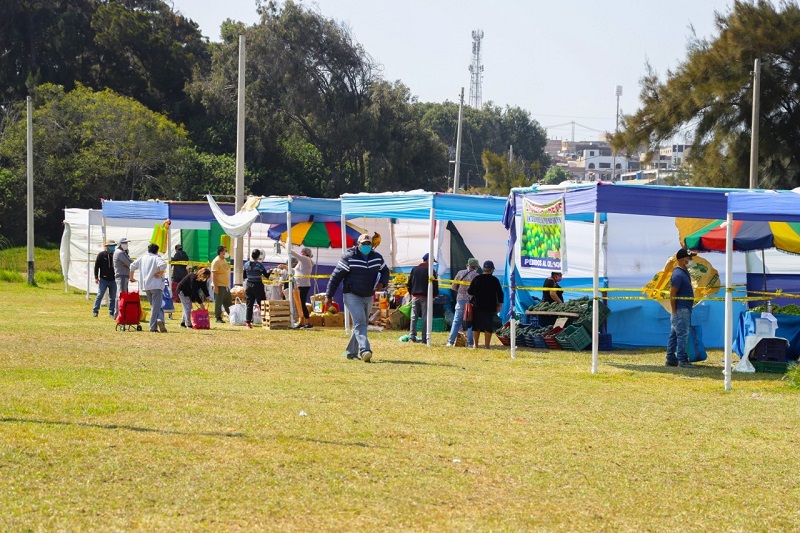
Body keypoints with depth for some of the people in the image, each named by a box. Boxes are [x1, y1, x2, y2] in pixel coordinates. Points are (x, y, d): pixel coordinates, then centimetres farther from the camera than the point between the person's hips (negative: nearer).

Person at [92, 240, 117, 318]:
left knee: (113, 297, 6)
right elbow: (96, 266, -1)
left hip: (113, 280, 3)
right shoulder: (101, 255, -2)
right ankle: (95, 311, 4)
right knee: (100, 295, -5)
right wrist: (96, 277, -6)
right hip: (103, 279, -3)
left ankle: (111, 312, 13)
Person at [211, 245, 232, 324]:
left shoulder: (224, 260, 14)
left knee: (228, 302, 14)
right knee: (218, 302, -3)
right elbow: (213, 274, -19)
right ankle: (218, 318, 2)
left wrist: (228, 284, 23)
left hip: (225, 285, 9)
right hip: (219, 286, -9)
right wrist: (215, 286, -23)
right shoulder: (216, 261, -14)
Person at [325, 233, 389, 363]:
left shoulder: (377, 257, 5)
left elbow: (385, 271, 20)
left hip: (368, 297, 6)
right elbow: (336, 276, -8)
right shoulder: (349, 258, -10)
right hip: (352, 296, -6)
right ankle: (365, 350, -33)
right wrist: (329, 296, -10)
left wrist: (382, 283, -3)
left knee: (361, 324, 12)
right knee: (360, 323, -20)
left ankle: (351, 352, 24)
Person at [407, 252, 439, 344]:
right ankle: (424, 338, -4)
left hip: (415, 296, 5)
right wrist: (434, 295, 5)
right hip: (425, 296, -5)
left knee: (414, 317, 10)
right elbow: (435, 284, -8)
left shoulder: (414, 269, 9)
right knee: (425, 318, -2)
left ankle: (412, 336, 5)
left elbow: (409, 283, 11)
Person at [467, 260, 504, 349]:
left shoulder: (477, 279, 0)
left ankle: (475, 344, 5)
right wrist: (499, 305, 6)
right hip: (490, 308, -1)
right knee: (488, 327, 1)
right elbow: (500, 293, -2)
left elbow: (470, 292, 3)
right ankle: (487, 345, -3)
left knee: (476, 326, 7)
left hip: (477, 307, 1)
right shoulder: (495, 280, -4)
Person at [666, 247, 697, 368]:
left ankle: (671, 359, 16)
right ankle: (682, 360, -7)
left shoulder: (684, 272, 12)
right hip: (681, 309, -10)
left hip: (685, 309, 10)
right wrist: (674, 311, -20)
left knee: (674, 334, 12)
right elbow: (672, 295, -20)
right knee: (682, 334, -9)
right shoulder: (678, 274, -18)